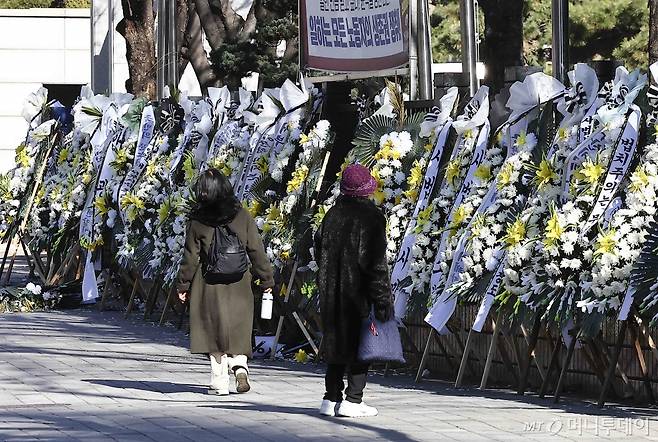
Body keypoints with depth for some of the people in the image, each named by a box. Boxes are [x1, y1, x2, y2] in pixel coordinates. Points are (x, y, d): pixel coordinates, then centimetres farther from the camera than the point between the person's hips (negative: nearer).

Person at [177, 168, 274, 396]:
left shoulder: (197, 221, -5)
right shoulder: (242, 216, -2)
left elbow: (190, 257, 0)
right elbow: (257, 251, 1)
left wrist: (183, 285, 11)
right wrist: (267, 280, 10)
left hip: (209, 283, -1)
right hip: (239, 283, 1)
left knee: (215, 332, 6)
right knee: (237, 330, 13)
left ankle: (219, 383, 3)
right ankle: (240, 365, -10)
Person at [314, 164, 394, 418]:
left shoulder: (332, 215, 6)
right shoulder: (371, 217, -12)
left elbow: (320, 253, 11)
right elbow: (376, 263, -16)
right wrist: (383, 299, -13)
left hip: (332, 292, 6)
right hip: (359, 292, -6)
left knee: (337, 344, 14)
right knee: (361, 346, 2)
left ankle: (331, 399, 13)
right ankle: (353, 400, -2)